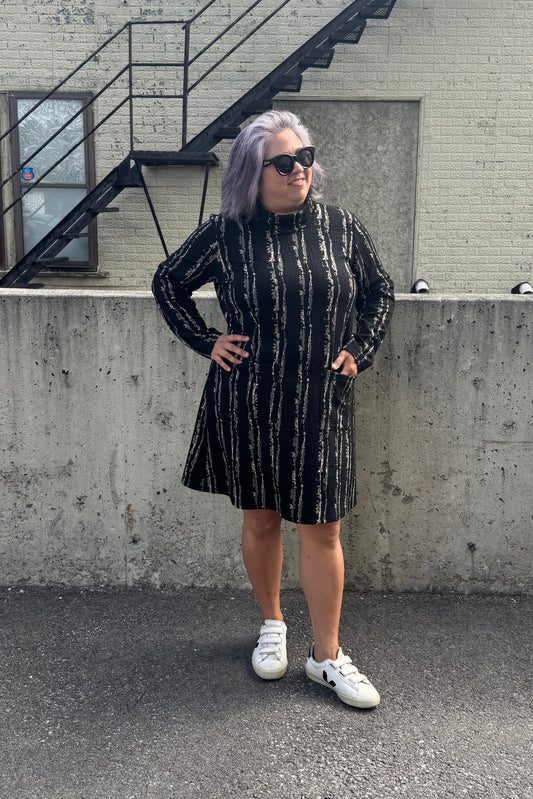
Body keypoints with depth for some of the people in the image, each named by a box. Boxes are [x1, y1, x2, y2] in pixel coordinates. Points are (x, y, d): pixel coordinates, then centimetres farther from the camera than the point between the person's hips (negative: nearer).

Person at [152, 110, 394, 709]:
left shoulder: (341, 228, 2)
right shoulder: (225, 234, -2)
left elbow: (379, 291, 15)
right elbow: (168, 283, 11)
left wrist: (359, 351, 4)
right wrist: (205, 341, 1)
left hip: (320, 403, 1)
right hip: (247, 402, 0)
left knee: (321, 528, 3)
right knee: (259, 520, 13)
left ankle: (326, 655, 20)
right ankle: (271, 624, 37)